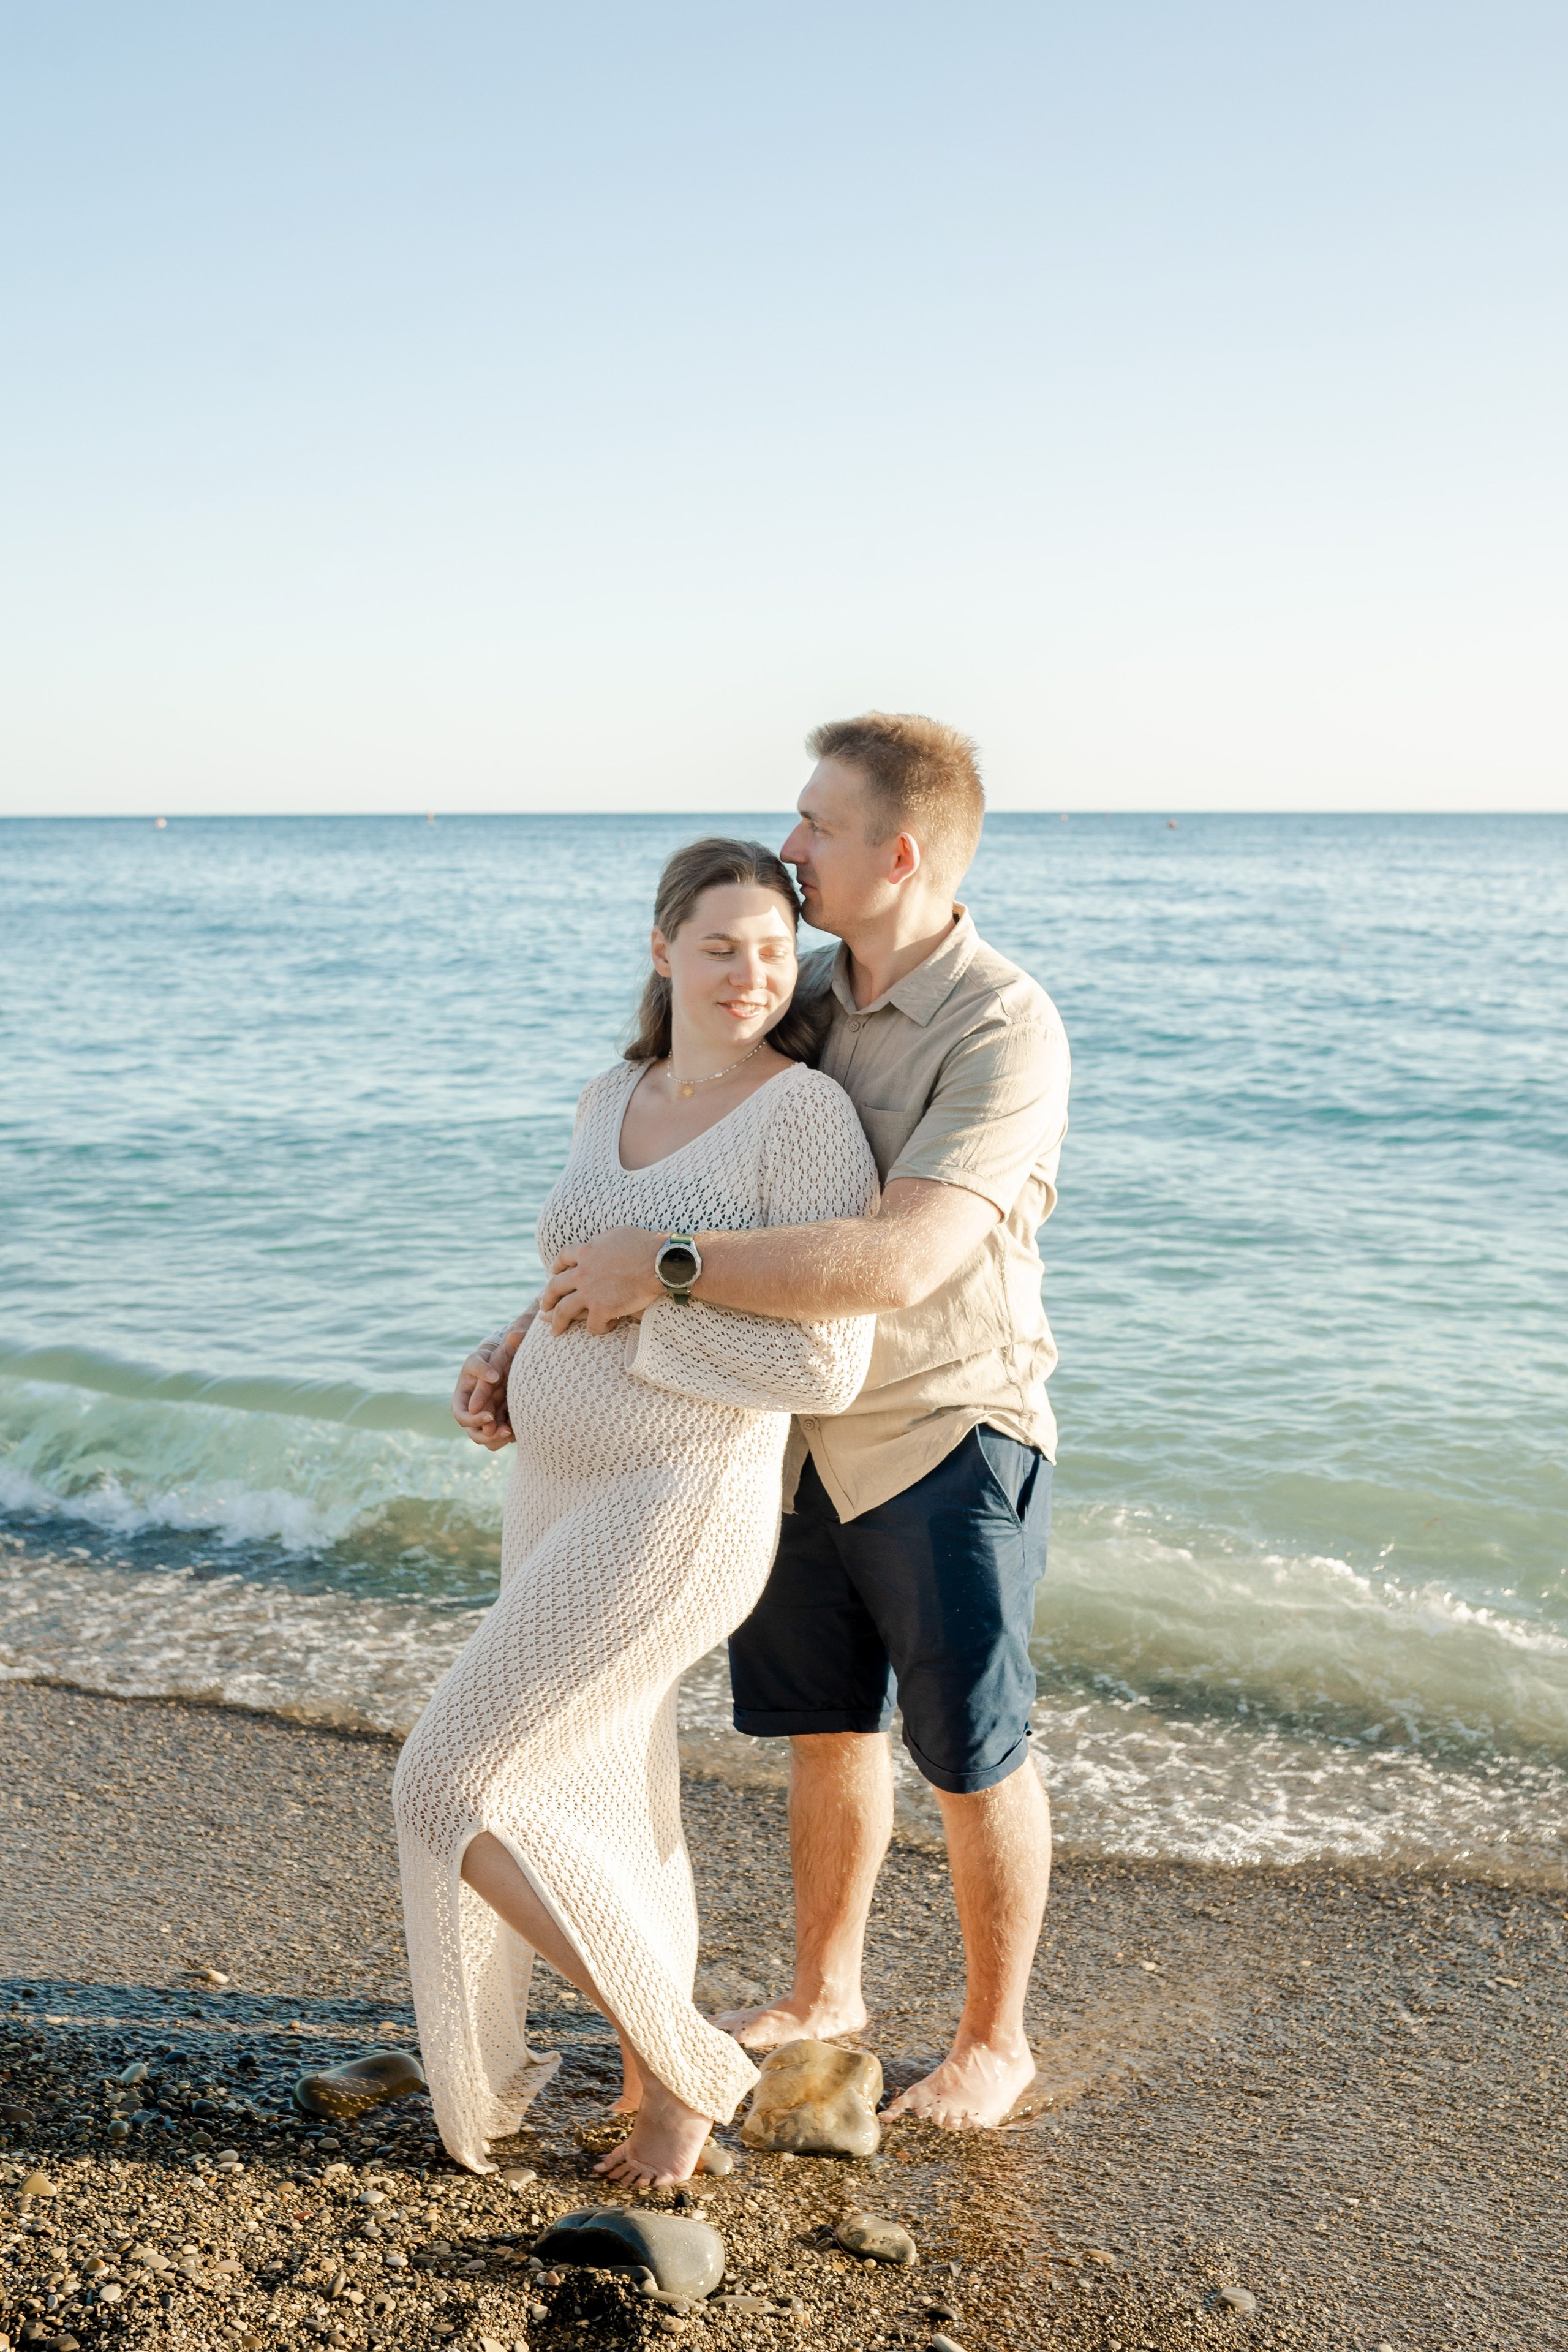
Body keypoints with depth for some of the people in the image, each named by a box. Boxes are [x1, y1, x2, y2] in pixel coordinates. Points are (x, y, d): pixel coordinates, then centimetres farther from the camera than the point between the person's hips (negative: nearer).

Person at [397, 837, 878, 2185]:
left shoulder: (810, 1113, -17)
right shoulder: (611, 1104, 6)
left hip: (678, 1517, -8)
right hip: (566, 1496, 8)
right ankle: (667, 2099, 37)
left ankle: (681, 2061, 9)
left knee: (452, 1792, -8)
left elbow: (826, 1368, -22)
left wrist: (631, 1312, -17)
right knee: (600, 1827, 17)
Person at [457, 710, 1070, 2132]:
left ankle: (995, 2040, 29)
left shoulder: (1006, 1031, -24)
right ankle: (825, 1991, 40)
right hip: (807, 1434, 7)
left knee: (972, 1757, 8)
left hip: (952, 1442, -7)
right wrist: (527, 1336, -5)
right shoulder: (800, 1002, 1)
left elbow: (897, 1264, -35)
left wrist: (670, 1268, -32)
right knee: (824, 1730, 19)